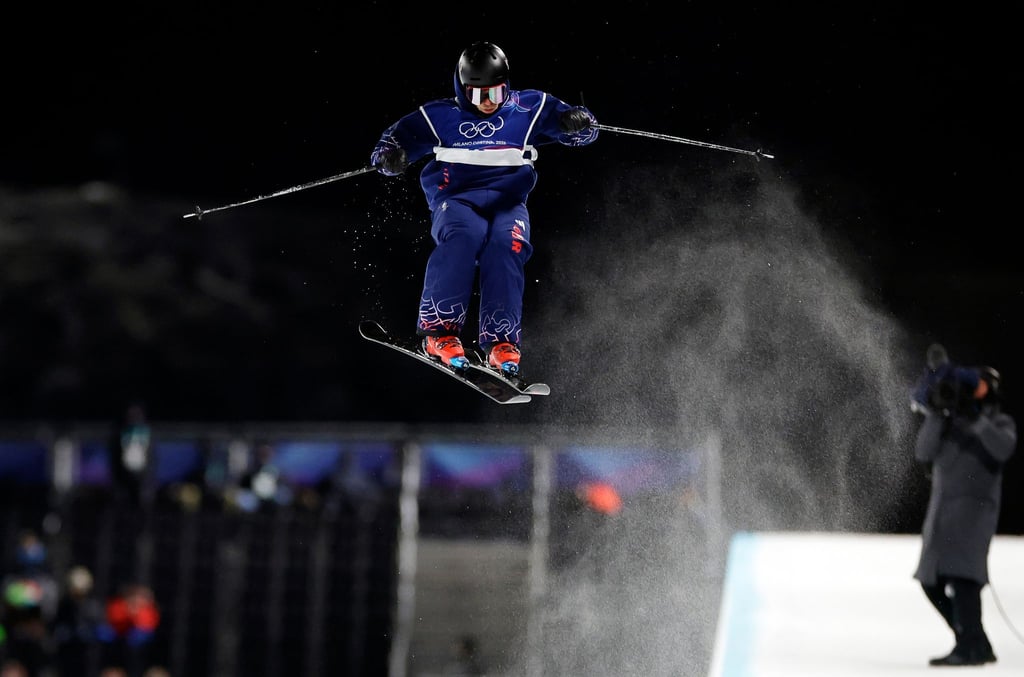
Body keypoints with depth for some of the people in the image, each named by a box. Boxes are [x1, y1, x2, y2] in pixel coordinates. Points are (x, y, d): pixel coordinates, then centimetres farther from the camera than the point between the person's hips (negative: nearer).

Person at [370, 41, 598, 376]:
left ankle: (502, 342, -39)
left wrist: (577, 122, -12)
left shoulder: (529, 108, 14)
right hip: (456, 199, -1)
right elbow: (396, 137, 13)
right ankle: (439, 329, -40)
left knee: (508, 242, -33)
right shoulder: (441, 116, 14)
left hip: (507, 201, 1)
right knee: (463, 235, -36)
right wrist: (390, 156, -12)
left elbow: (582, 130, 13)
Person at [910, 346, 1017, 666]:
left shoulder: (1000, 423, 6)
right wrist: (936, 414, -11)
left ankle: (969, 646, -27)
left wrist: (977, 419, -25)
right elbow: (923, 453, -1)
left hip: (975, 505, -6)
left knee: (961, 574, -24)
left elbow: (1003, 449, -17)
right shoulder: (948, 421, 16)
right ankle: (977, 645, 14)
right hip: (941, 509, 6)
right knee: (932, 582, 6)